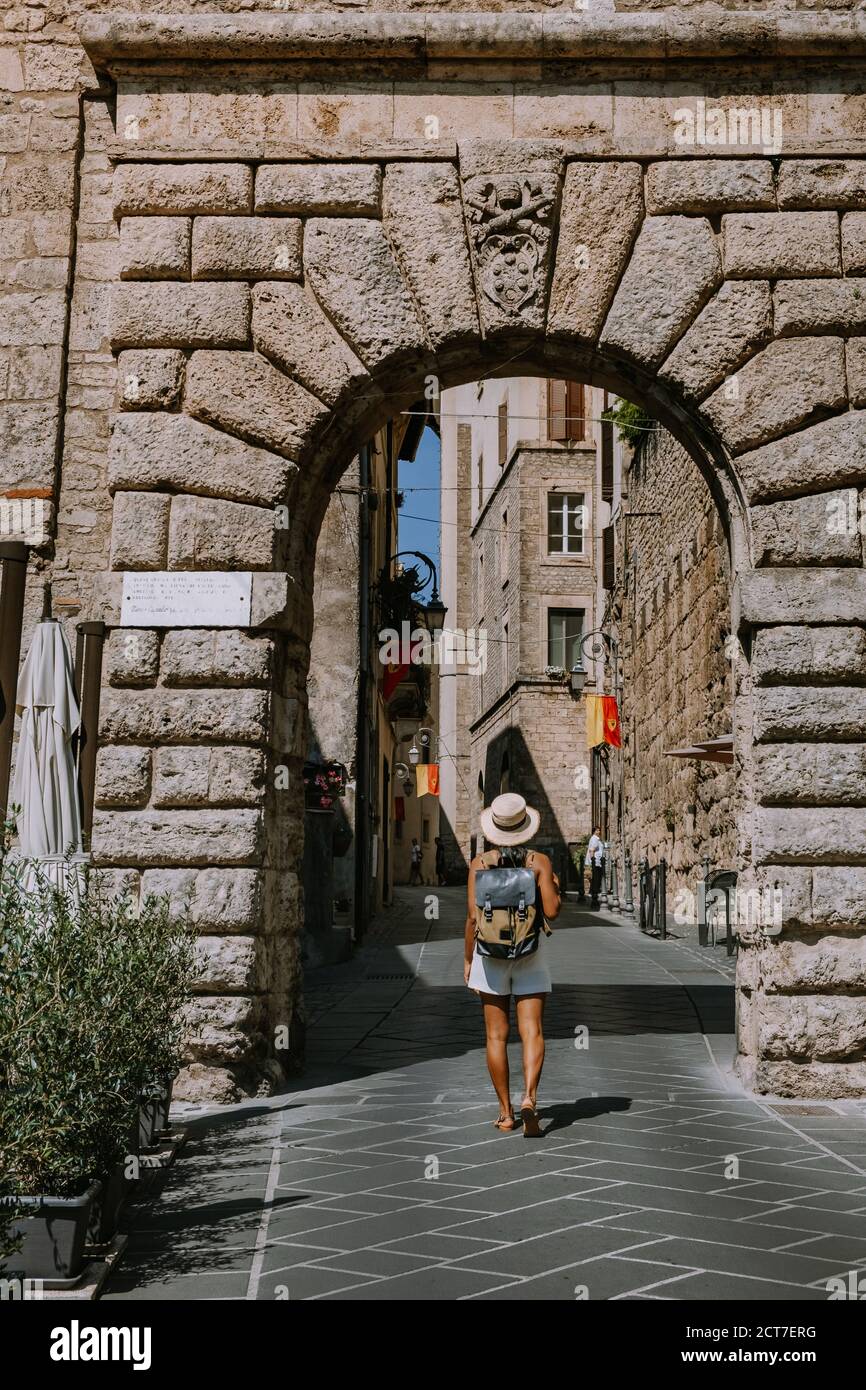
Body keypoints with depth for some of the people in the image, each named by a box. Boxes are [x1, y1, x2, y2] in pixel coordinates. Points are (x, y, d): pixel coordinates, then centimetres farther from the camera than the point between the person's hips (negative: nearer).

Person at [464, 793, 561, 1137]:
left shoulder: (480, 863, -4)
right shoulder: (540, 862, -5)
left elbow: (473, 916, -7)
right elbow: (551, 911, -11)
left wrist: (468, 959, 4)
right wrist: (555, 888, 10)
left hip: (490, 952, 1)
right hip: (530, 953, 0)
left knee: (496, 1035, 8)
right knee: (532, 1031, 0)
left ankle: (506, 1112, 12)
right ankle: (529, 1097, -21)